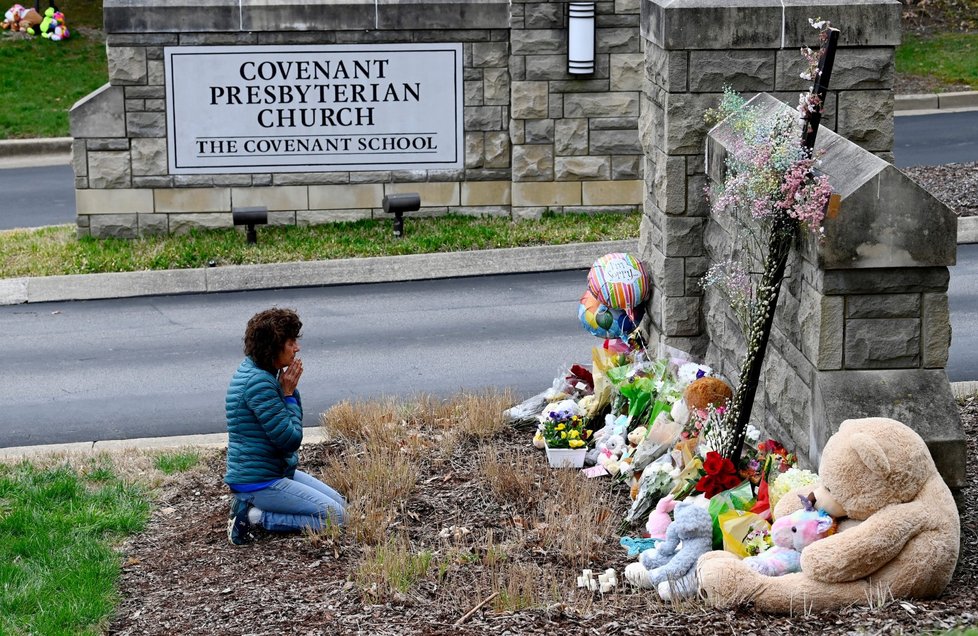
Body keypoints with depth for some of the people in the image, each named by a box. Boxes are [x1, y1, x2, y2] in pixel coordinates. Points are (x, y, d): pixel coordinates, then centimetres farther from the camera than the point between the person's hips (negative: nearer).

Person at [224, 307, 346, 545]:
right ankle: (254, 517, -8)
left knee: (339, 503, 15)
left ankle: (251, 507, 10)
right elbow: (290, 439, -21)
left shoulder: (251, 370, 8)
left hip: (277, 470, 10)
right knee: (336, 516, -12)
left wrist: (289, 390, -1)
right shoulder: (259, 383, -23)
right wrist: (289, 393, -12)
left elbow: (290, 429, 15)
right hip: (258, 482, -10)